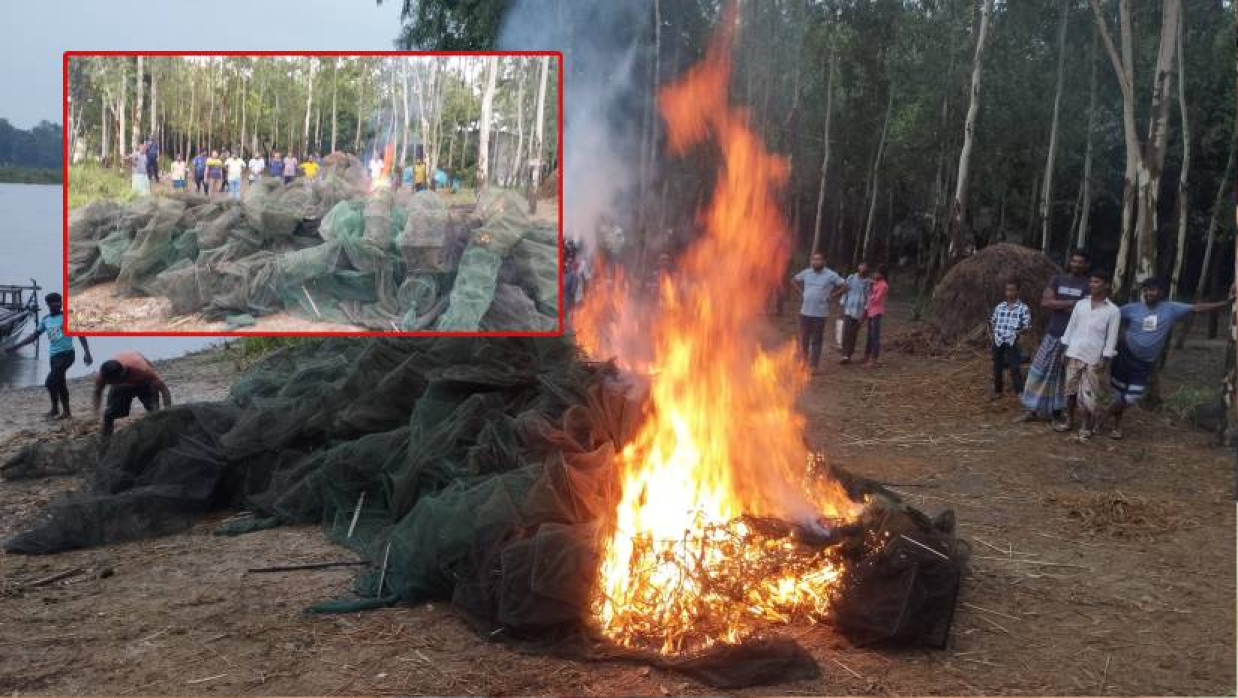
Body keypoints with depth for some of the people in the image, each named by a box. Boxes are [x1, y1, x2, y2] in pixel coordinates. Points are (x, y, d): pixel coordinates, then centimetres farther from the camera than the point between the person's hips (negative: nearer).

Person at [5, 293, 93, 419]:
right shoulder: (45, 320, 13)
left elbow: (80, 334, -6)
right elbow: (34, 336, 21)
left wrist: (87, 352, -15)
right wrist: (16, 346, 16)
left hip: (66, 354, -6)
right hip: (53, 356, 6)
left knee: (50, 382, -15)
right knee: (60, 383, 9)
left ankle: (55, 409, 1)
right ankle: (66, 412, 16)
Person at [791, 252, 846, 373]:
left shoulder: (830, 275, -5)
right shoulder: (806, 273, 6)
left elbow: (844, 286, -5)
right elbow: (794, 280, 21)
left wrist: (831, 295, -6)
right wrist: (801, 292, 9)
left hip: (820, 313, -4)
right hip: (805, 312, 4)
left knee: (816, 341, -1)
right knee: (803, 339, 9)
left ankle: (813, 366, 3)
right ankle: (802, 363, 21)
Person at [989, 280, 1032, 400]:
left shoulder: (1023, 308, -3)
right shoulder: (999, 306, 9)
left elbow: (1027, 326, -5)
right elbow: (993, 323, 17)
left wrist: (1019, 332, -22)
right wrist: (992, 336, 10)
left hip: (1012, 341, -4)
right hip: (998, 341, 4)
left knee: (1014, 366, -8)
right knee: (997, 367, 10)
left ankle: (1019, 392, -1)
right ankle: (997, 390, 22)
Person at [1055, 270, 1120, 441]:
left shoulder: (1113, 311, -3)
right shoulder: (1080, 304, 8)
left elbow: (1111, 337, -4)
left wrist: (1105, 359, -9)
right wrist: (1066, 349, 7)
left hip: (1094, 357, -3)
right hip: (1075, 354, 3)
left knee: (1090, 393, 0)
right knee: (1071, 388, 9)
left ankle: (1086, 426, 9)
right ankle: (1068, 420, 22)